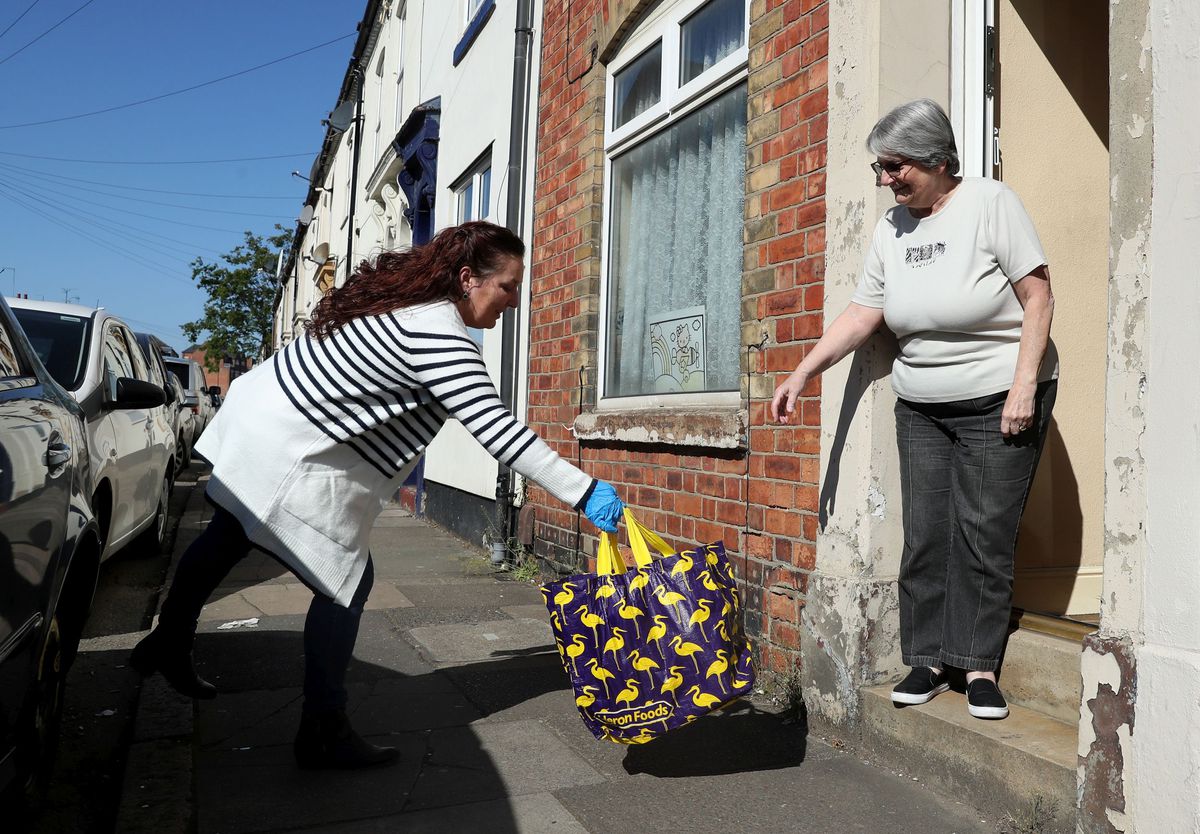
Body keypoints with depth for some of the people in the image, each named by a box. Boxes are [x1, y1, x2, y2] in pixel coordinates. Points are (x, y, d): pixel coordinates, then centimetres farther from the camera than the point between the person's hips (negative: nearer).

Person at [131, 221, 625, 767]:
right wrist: (585, 494, -27)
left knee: (225, 540, 26)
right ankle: (323, 736, 9)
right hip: (293, 460, -10)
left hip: (257, 415, 10)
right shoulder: (440, 336, -24)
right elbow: (496, 430, -30)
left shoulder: (402, 296, 7)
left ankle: (168, 645, 49)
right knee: (346, 584, -2)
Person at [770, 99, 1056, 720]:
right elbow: (862, 313, 6)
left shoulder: (991, 203, -7)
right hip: (920, 407, 5)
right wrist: (802, 373, -2)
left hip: (999, 400, -4)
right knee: (925, 534, 4)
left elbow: (1038, 297, -9)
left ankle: (979, 664, 10)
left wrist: (1024, 387, -16)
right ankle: (928, 658, 14)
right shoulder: (891, 228, 8)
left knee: (985, 532, -3)